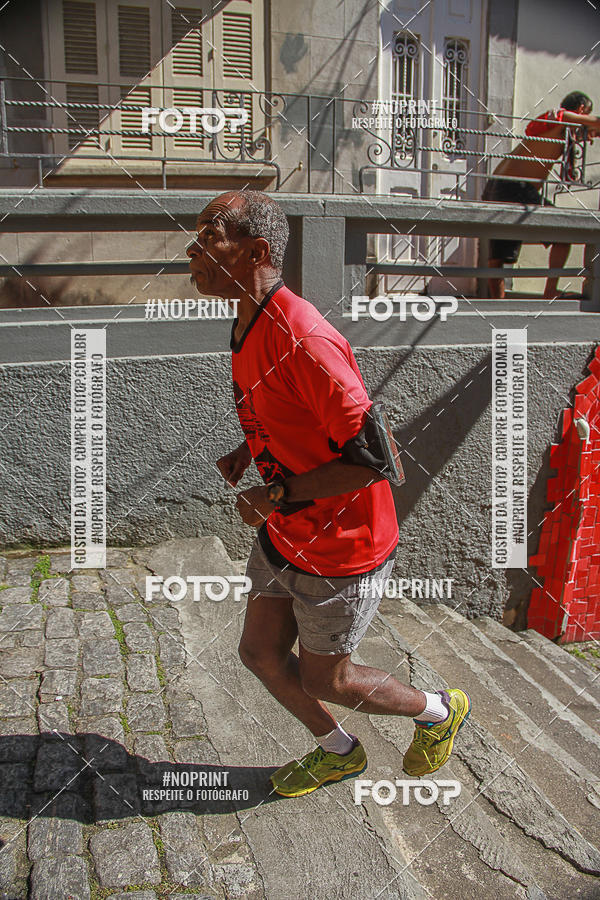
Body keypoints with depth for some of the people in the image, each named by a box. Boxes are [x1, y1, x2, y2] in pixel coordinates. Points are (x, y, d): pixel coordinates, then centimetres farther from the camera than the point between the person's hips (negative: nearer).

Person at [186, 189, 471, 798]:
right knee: (260, 652, 16)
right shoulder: (247, 328, 1)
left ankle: (440, 710, 38)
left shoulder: (303, 340, -30)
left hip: (341, 549, -8)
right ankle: (339, 752, 43)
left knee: (323, 680, 11)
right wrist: (244, 453, 3)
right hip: (283, 536, 9)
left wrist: (279, 496, -23)